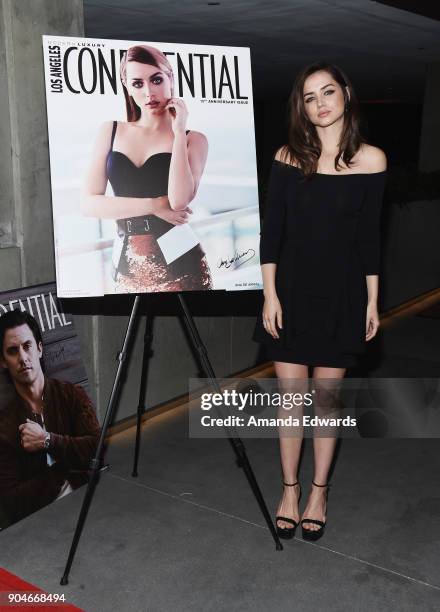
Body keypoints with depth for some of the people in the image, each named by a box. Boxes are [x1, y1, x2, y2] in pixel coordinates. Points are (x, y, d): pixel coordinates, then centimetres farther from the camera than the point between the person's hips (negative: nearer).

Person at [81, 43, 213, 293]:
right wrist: (155, 205, -11)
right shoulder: (111, 131, 6)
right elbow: (89, 203, -3)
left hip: (178, 263, -2)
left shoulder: (193, 139, 0)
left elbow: (179, 200, -18)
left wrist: (179, 132, -12)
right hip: (127, 266, 3)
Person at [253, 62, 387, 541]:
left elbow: (369, 236, 2)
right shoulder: (288, 157, -1)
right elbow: (271, 232, -1)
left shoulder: (371, 160, -2)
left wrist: (372, 302, 2)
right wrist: (269, 294, -6)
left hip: (340, 294, 0)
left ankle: (318, 491, 27)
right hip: (291, 290, 1)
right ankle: (289, 489, 25)